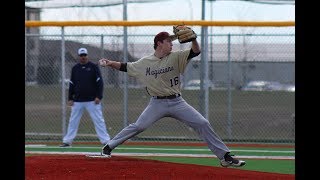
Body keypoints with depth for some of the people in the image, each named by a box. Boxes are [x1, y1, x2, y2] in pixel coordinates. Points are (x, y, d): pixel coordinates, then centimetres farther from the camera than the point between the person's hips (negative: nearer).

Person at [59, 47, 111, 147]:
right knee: (73, 121, 6)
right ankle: (67, 141, 12)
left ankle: (105, 140, -4)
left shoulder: (93, 67, 0)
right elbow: (71, 84, 13)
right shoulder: (75, 68, 9)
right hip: (77, 101, 3)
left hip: (92, 100, -3)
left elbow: (99, 82, -3)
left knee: (98, 120, -5)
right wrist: (70, 98, 7)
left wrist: (98, 97, -11)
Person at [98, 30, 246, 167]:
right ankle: (108, 148, 8)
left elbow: (196, 52, -12)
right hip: (157, 103, -1)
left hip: (177, 102, 1)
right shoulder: (145, 62, 2)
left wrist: (193, 38, -30)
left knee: (203, 124, -7)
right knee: (137, 127, -9)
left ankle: (225, 156, -2)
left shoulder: (176, 57, 0)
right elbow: (125, 67, 9)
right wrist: (110, 63, -7)